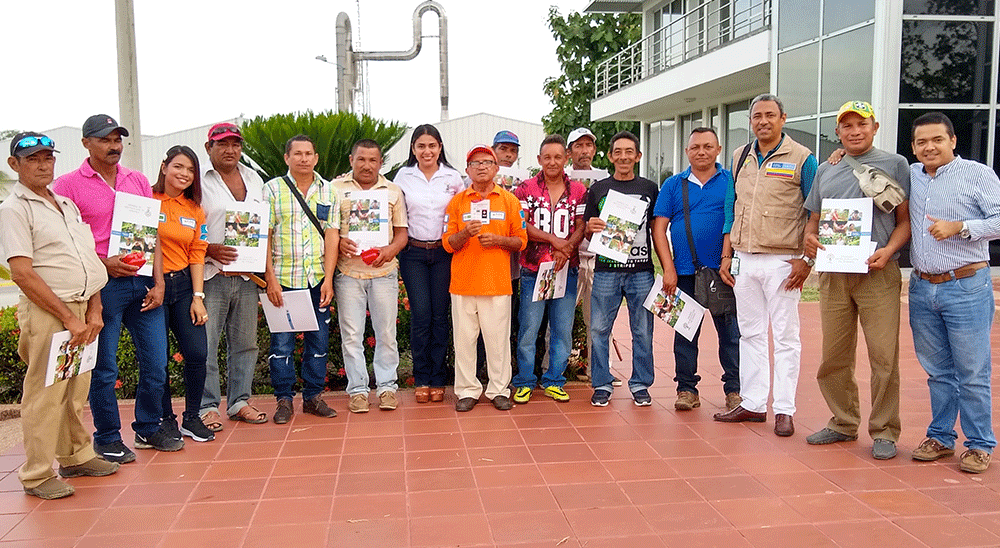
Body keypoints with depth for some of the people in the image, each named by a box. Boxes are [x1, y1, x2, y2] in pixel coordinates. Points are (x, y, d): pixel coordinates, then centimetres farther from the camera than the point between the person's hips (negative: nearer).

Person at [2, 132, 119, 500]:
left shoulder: (67, 204, 17)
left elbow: (89, 262, 17)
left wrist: (94, 311, 5)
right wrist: (69, 318, -14)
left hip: (83, 310, 7)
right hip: (46, 314, -7)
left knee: (78, 391, 14)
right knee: (44, 394, -3)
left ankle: (77, 457, 27)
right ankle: (37, 476, 7)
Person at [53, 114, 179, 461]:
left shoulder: (139, 181, 13)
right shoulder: (68, 185, 0)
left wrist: (158, 282, 3)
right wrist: (104, 263, -16)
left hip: (143, 283, 4)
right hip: (101, 286, -4)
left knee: (156, 364, 8)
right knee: (104, 369, 4)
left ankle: (148, 429, 25)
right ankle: (107, 439, 19)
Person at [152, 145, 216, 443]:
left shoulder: (195, 210, 11)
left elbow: (197, 255, 9)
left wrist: (198, 297, 2)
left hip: (183, 284, 4)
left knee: (197, 353, -2)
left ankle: (192, 418, 14)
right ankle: (165, 419, 19)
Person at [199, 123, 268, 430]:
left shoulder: (254, 179, 16)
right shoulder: (199, 182, -1)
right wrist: (209, 249, -19)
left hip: (246, 275, 5)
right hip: (211, 275, -5)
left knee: (245, 341, 10)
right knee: (205, 343, -3)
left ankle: (239, 401, 20)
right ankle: (208, 407, 6)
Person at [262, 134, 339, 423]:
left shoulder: (328, 191, 9)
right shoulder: (272, 189, 2)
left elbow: (332, 235, 4)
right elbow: (264, 235, -2)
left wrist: (328, 278, -5)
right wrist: (270, 278, -10)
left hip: (318, 280, 2)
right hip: (282, 280, -2)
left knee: (318, 340, 7)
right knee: (282, 342, 2)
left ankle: (313, 396, 19)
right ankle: (284, 399, 13)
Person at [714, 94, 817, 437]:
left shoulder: (801, 159, -3)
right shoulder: (740, 157, 12)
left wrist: (806, 260, -11)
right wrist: (726, 255, 10)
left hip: (782, 261, -5)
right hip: (744, 261, 5)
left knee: (785, 337, 0)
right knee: (750, 333, 11)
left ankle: (784, 410, 7)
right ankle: (752, 403, 19)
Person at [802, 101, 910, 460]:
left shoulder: (895, 164, 6)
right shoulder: (825, 170, 18)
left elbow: (905, 219, 3)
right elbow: (814, 219, 21)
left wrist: (888, 250, -14)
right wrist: (810, 238, -2)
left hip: (878, 274, -4)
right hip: (833, 275, 4)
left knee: (884, 356, -5)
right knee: (834, 356, 7)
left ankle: (884, 432, 7)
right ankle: (844, 423, 22)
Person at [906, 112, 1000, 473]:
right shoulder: (909, 176, 13)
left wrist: (959, 227, -17)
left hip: (966, 287, -4)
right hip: (922, 288, 5)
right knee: (937, 371, 13)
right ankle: (941, 437, 23)